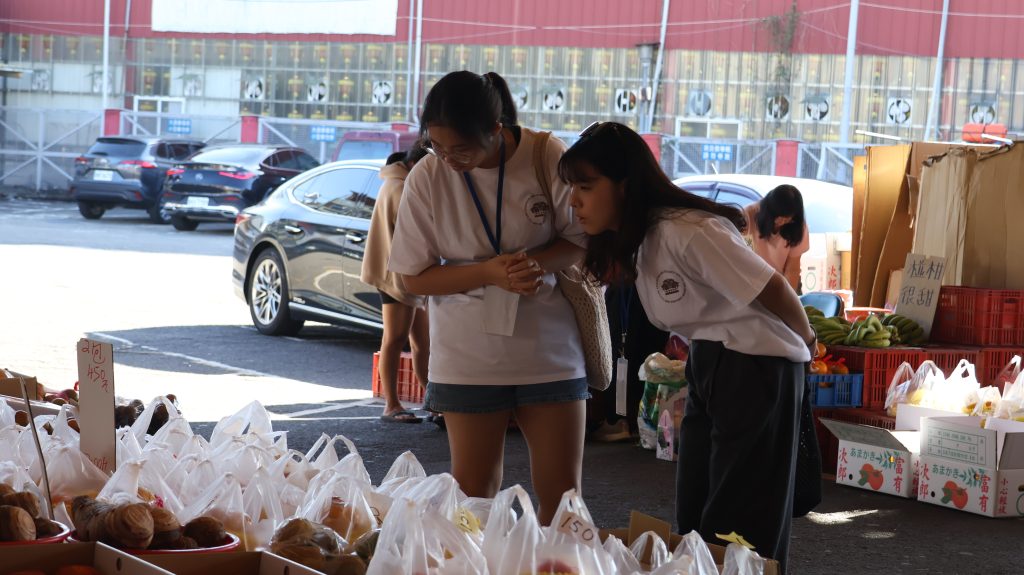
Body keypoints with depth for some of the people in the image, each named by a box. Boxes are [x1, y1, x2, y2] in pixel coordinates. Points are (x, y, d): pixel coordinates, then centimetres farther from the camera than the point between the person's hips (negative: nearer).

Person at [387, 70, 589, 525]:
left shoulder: (548, 158, -11)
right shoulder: (428, 177, -10)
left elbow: (583, 239, 2)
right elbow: (414, 277, -4)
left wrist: (538, 262, -19)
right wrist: (489, 273, -19)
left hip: (550, 346, 0)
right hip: (470, 355, 0)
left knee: (562, 494, 5)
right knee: (474, 496, 6)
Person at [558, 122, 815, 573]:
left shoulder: (688, 232, -24)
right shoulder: (632, 242, 6)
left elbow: (772, 288, -17)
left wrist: (804, 339, -1)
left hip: (757, 367, -9)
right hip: (706, 367, 9)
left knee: (739, 525, -5)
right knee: (694, 517, 9)